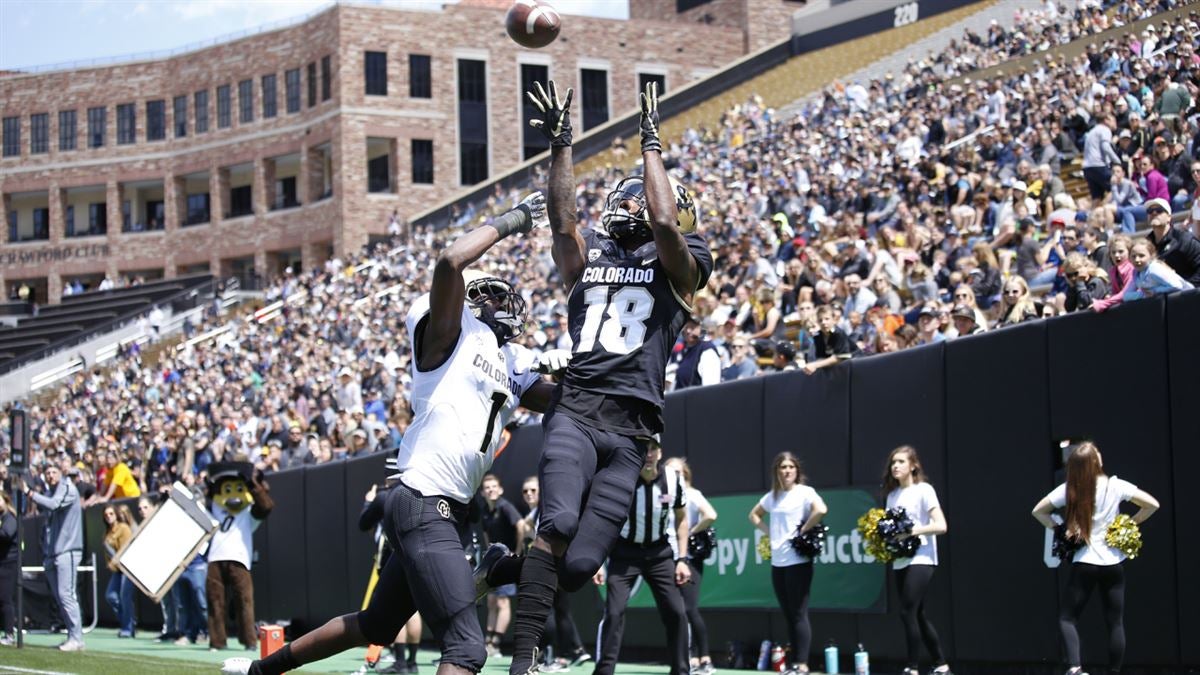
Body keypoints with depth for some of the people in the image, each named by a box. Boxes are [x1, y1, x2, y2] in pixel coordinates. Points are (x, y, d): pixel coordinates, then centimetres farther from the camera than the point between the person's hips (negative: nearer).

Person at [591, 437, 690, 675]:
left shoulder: (673, 479, -11)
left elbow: (681, 518, 5)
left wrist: (682, 559, -1)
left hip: (660, 553, 2)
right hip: (625, 552, -2)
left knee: (676, 612, -5)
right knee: (614, 612, -14)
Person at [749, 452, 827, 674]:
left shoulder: (805, 492, -7)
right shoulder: (772, 496, 13)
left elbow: (821, 510, -26)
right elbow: (754, 515, 29)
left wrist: (804, 530, -17)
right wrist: (768, 532, 12)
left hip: (798, 561, -7)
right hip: (777, 562, 7)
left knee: (799, 614, -6)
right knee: (788, 616, 10)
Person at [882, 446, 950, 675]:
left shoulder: (924, 490, -6)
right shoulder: (892, 494, 13)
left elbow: (941, 526, -13)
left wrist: (912, 531, -22)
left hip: (921, 559, -7)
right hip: (900, 562, 7)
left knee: (907, 613, -14)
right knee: (917, 615, 9)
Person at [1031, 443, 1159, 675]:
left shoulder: (1069, 490, -6)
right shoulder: (1116, 486, -6)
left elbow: (1038, 511, -1)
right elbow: (1152, 504, -5)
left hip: (1083, 563, -1)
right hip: (1114, 563, 1)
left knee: (1067, 617, 5)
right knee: (1116, 622, 9)